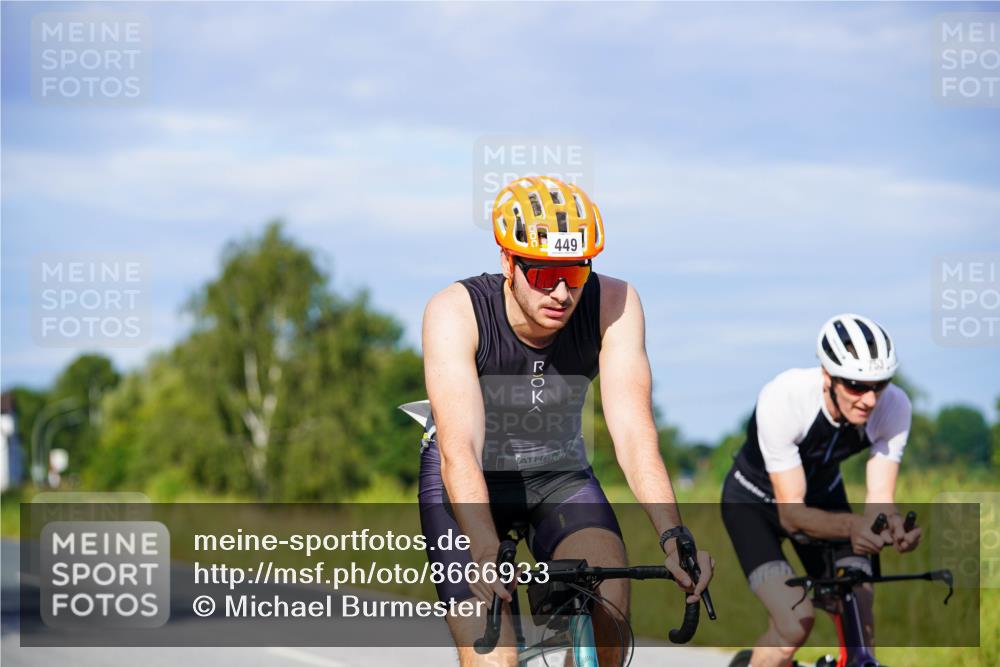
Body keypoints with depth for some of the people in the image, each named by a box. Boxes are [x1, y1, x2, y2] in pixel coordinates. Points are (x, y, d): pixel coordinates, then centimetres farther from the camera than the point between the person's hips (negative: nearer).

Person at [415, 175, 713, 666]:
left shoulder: (613, 304, -22)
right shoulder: (455, 312, -28)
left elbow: (633, 432, -29)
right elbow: (459, 450, -38)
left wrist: (673, 537, -45)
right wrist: (486, 553, -54)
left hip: (558, 475, 2)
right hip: (467, 482, -2)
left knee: (609, 594, -26)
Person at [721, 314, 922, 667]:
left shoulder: (894, 406, -27)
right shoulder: (782, 399, -38)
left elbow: (879, 499, -25)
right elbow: (791, 513, -36)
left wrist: (893, 525, -49)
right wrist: (850, 526, -56)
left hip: (823, 497, 4)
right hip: (755, 501, -4)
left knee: (860, 628, -12)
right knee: (795, 624, -24)